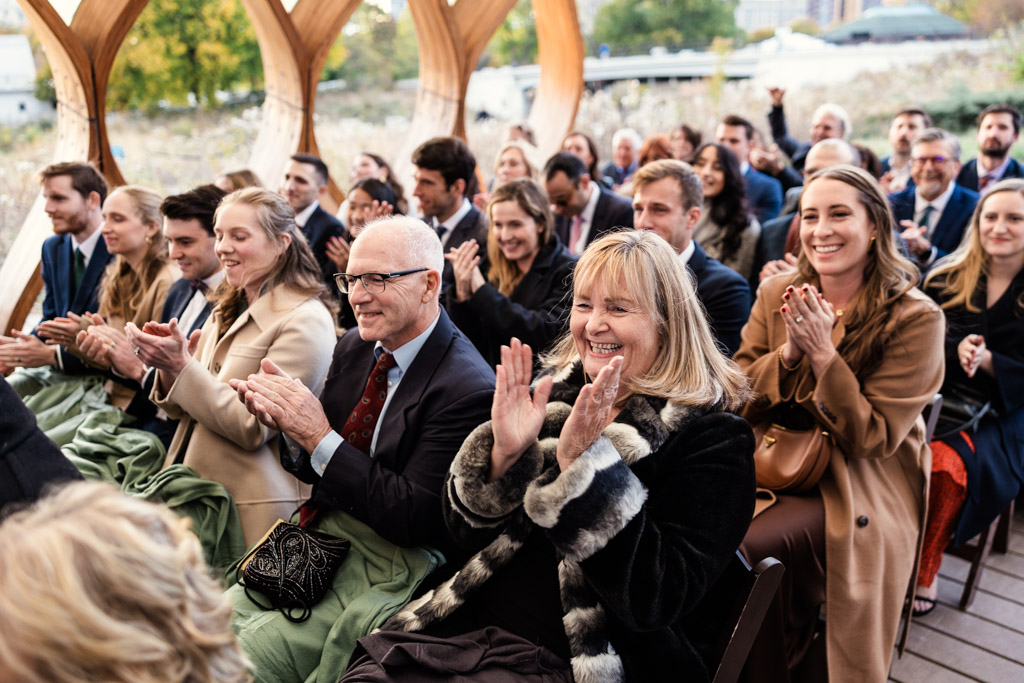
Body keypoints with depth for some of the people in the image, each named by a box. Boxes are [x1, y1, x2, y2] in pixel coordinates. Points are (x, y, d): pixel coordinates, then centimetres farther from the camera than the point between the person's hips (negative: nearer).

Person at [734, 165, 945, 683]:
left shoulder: (914, 318, -10)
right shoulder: (776, 295, 4)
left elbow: (873, 437, -12)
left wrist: (823, 354, -22)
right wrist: (788, 352, -15)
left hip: (860, 488, -4)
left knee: (752, 546, -29)